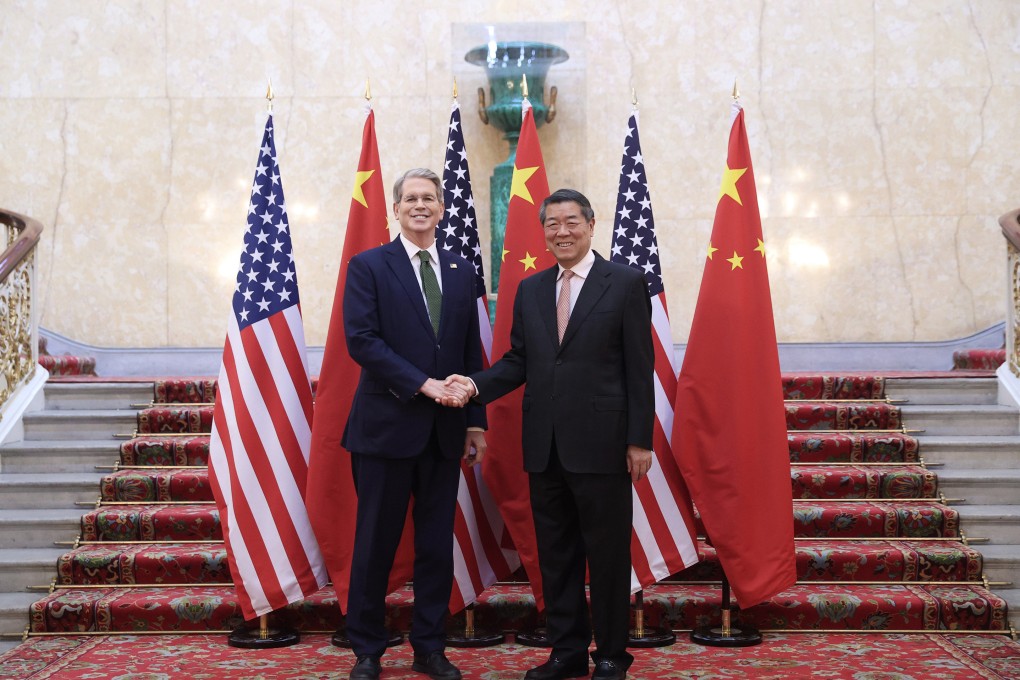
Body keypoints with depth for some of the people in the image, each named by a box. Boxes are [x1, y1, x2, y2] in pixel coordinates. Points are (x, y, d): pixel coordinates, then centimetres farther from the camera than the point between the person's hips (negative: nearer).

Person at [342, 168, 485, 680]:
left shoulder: (461, 272, 12)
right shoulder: (368, 266, 0)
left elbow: (471, 352, 12)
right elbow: (361, 340, -11)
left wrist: (475, 421, 7)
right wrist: (422, 384, -17)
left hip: (445, 430, 4)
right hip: (387, 425, -4)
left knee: (437, 545, 10)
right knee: (376, 544, 5)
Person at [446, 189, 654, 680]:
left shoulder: (625, 283, -2)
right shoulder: (530, 290, 12)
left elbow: (639, 367, -5)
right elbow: (518, 362, 11)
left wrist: (640, 439, -8)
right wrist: (477, 384, -7)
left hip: (600, 443, -5)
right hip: (544, 445, 5)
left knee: (607, 552, 5)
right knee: (555, 553, 12)